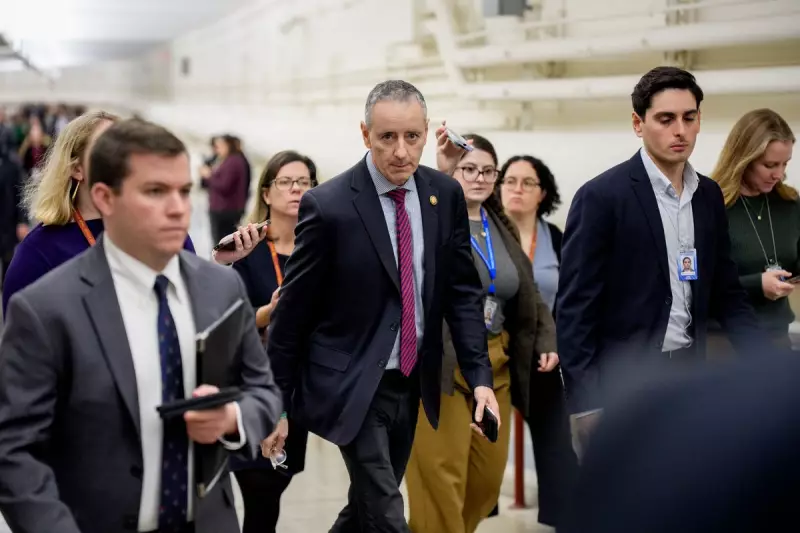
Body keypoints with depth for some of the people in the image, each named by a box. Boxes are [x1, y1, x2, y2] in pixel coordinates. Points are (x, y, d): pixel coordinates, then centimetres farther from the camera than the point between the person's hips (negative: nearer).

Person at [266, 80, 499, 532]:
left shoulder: (446, 195, -1)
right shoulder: (328, 205, -15)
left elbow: (463, 290, 4)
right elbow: (292, 310, -9)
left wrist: (480, 376, -5)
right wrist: (276, 402, -4)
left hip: (414, 384, 5)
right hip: (352, 387, -5)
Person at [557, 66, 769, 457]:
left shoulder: (709, 196, 9)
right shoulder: (601, 196, -10)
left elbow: (725, 294, 13)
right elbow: (574, 306, -12)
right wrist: (584, 403, -15)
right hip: (620, 385, -6)